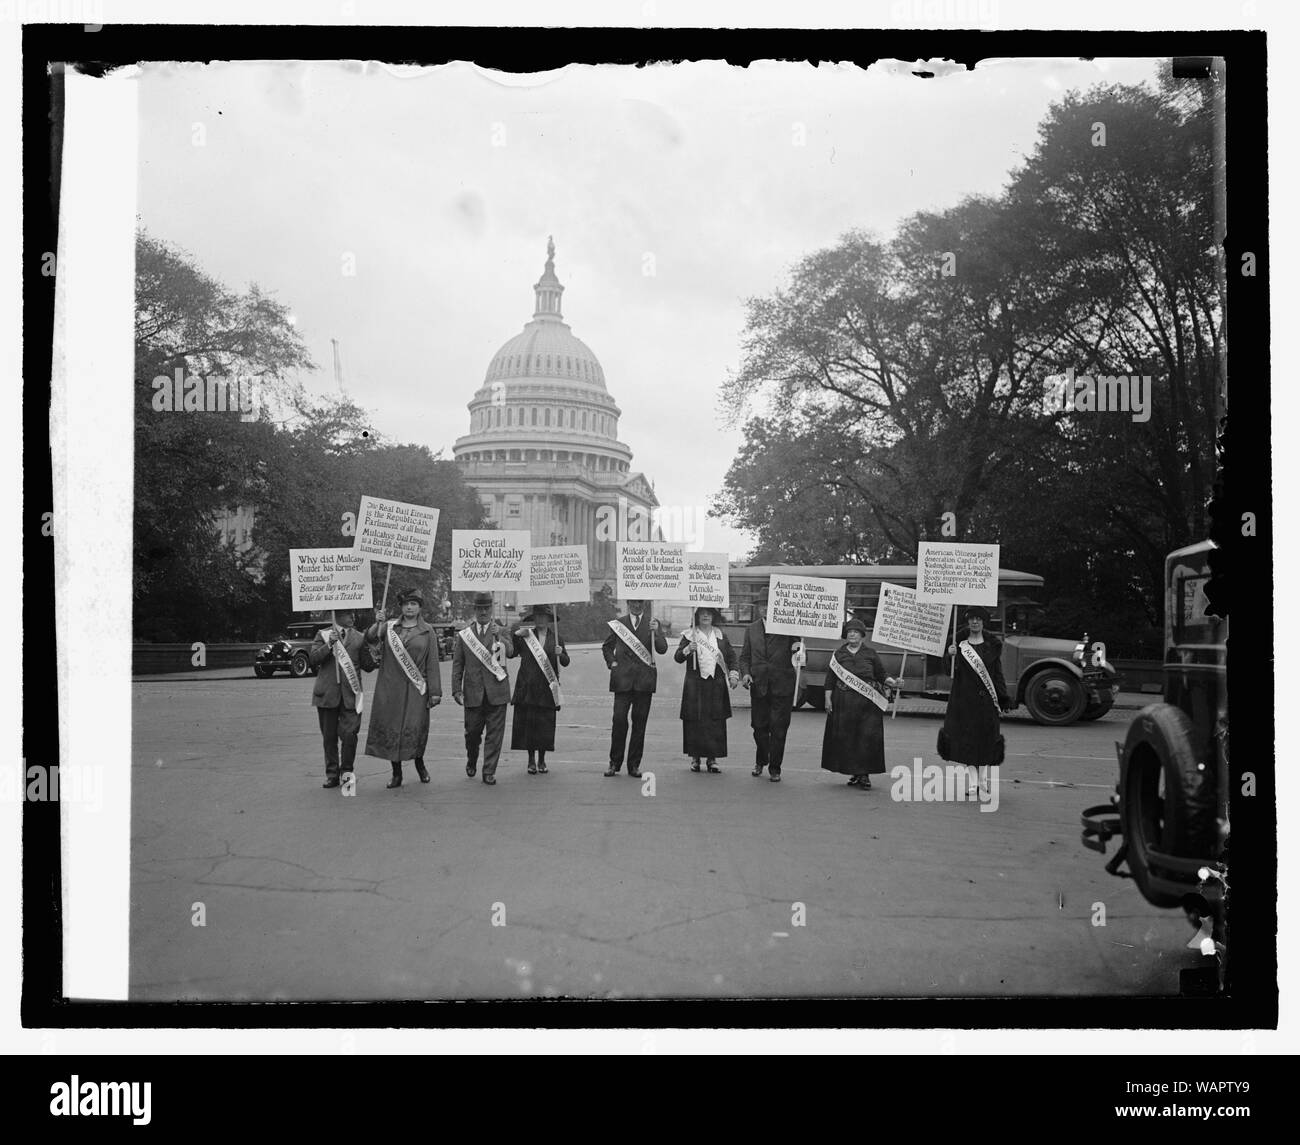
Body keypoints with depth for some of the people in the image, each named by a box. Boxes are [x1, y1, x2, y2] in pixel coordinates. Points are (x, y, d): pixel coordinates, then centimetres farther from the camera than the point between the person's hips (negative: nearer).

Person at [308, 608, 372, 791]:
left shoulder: (360, 638, 11)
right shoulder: (323, 635, 9)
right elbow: (313, 659, -3)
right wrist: (329, 644, -14)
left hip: (350, 694, 0)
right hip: (327, 693, 0)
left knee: (349, 733, -9)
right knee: (329, 736, 7)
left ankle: (347, 770, 9)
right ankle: (332, 774, 18)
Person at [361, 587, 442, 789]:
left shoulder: (427, 631, 5)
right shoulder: (389, 627, 8)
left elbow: (432, 664, 2)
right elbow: (370, 638, -8)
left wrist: (435, 692, -3)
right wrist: (376, 624, -27)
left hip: (415, 689, -1)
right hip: (390, 687, 2)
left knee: (416, 728, -3)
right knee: (390, 727, 2)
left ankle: (419, 763, 24)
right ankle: (396, 773, 14)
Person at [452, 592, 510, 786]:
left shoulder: (501, 631, 5)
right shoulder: (464, 634, 7)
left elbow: (510, 652, -13)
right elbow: (457, 664, 7)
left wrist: (498, 637, -26)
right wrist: (456, 689, 1)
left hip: (496, 691, -1)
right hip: (473, 692, 1)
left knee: (494, 733, 0)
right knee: (472, 731, 8)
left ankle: (489, 771, 9)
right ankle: (471, 760, 36)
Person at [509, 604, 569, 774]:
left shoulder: (555, 638, 10)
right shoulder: (524, 636, 6)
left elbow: (565, 662, 7)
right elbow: (510, 653, -1)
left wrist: (560, 654, -13)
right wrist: (515, 635, -9)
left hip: (547, 688, 1)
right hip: (527, 687, -1)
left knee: (546, 724, 1)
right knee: (528, 722, -1)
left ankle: (542, 760, 14)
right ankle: (531, 760, 11)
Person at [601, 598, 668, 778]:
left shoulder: (652, 624, 9)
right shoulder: (618, 623, 11)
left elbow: (662, 649, -1)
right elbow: (607, 646, 22)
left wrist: (655, 632, -17)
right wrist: (611, 662, 5)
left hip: (644, 680, 0)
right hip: (622, 679, 0)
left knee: (639, 723, 2)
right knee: (619, 720, -7)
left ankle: (634, 765, 10)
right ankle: (614, 762, 5)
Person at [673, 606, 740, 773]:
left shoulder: (721, 635, 13)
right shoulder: (689, 635, 5)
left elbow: (731, 656, 17)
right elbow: (677, 658, 0)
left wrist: (733, 673, 3)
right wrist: (687, 650, -19)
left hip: (717, 685, 2)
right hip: (695, 686, -2)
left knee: (716, 721, -1)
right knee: (694, 721, -3)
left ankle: (712, 758, 5)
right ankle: (695, 757, 7)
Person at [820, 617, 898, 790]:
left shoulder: (870, 653, 5)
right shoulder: (839, 654, 7)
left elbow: (881, 675, 9)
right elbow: (830, 679, 8)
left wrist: (890, 681, -10)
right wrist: (828, 698, 1)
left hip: (868, 702, -1)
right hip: (844, 703, 1)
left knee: (868, 737, -6)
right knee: (846, 738, 1)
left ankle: (865, 774, 0)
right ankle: (855, 773, 12)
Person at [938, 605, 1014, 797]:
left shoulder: (992, 645, 7)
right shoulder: (959, 643, 5)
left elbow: (997, 674, 7)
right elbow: (954, 673, 2)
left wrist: (1004, 700, 1)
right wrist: (952, 656, -17)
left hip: (987, 699, 1)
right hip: (965, 698, -1)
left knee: (986, 738, 2)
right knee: (966, 739, -2)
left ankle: (984, 780, 12)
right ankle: (972, 783, 1)